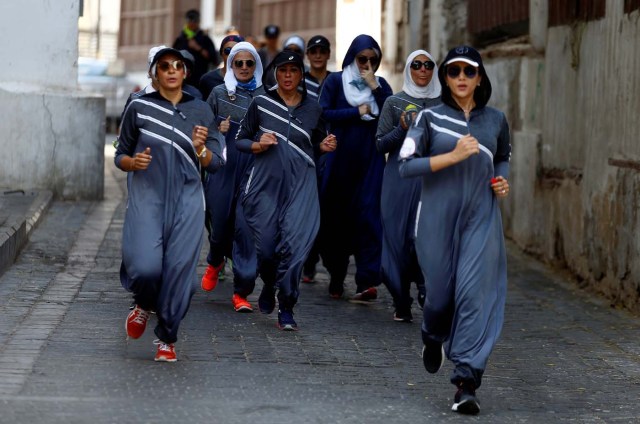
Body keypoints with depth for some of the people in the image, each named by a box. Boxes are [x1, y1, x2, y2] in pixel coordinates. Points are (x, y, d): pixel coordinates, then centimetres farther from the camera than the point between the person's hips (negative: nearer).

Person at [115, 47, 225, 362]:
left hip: (186, 200, 1)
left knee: (180, 269, -6)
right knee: (145, 266, -17)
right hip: (146, 197, -1)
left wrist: (200, 149, -13)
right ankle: (144, 305, 18)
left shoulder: (200, 111, 7)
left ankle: (167, 339, 12)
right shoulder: (139, 108, 3)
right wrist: (133, 162, -12)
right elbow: (120, 155, 10)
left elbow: (216, 164, 8)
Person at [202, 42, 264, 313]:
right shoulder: (219, 94, 5)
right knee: (220, 222, 9)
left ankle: (242, 292, -1)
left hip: (253, 171, -1)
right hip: (223, 169, 1)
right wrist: (218, 130, -8)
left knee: (247, 227, -7)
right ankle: (215, 262, 44)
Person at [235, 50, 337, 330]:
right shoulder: (260, 104, 3)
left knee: (295, 243, -13)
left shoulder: (313, 109, 9)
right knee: (265, 245, 1)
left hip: (301, 185, 0)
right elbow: (240, 139, 9)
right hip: (266, 183, 0)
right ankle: (269, 284, 35)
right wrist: (258, 145, -10)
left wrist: (325, 146, 0)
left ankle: (286, 309, -6)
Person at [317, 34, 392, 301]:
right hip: (340, 159, -1)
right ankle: (336, 276, 20)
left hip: (370, 161, 1)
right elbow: (323, 113, -8)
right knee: (337, 216, 4)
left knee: (368, 215, -11)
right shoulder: (335, 81, 5)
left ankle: (367, 281, -18)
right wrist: (358, 112, -9)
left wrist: (375, 87, -9)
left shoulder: (380, 85, 11)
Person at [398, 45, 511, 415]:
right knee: (441, 293, 6)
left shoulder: (496, 120, 7)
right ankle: (433, 338, 43)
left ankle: (467, 384, -13)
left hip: (481, 219, 1)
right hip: (439, 218, -1)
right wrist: (452, 156, -17)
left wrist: (503, 180, 5)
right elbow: (406, 165, -8)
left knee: (476, 294, -11)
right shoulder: (430, 118, 0)